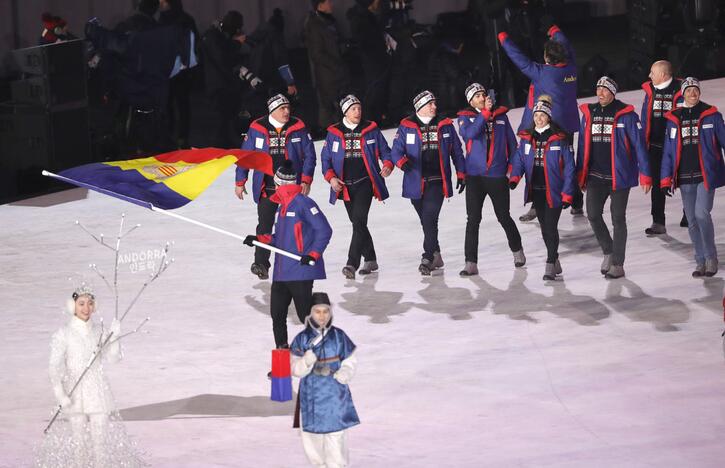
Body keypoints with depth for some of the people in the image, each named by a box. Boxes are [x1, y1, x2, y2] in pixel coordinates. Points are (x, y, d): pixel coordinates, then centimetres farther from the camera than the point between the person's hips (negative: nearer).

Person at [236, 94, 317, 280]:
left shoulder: (298, 128, 0)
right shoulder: (257, 128, -1)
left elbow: (309, 155, 3)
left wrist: (306, 180, -7)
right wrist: (240, 182, 5)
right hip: (266, 188, -1)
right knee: (265, 225, -7)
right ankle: (261, 263, -4)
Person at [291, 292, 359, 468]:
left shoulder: (339, 337, -1)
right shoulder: (302, 338, -1)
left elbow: (350, 363, 4)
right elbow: (295, 368, -2)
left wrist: (335, 374, -15)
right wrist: (308, 361, -23)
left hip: (335, 393, -1)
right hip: (311, 393, 1)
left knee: (336, 433, -1)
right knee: (312, 433, 8)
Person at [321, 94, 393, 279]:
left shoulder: (371, 130, 2)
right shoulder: (334, 133, 5)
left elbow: (384, 150, 8)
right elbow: (325, 158, 9)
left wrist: (388, 165, -12)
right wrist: (331, 177, -6)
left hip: (365, 183, -3)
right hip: (345, 186, 3)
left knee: (359, 221, -17)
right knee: (358, 224, 12)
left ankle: (352, 264, -22)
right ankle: (370, 260, 28)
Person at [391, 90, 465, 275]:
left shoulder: (445, 125, 7)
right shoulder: (406, 127, 2)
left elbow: (456, 151, 15)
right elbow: (396, 150, -2)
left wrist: (461, 174, 14)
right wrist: (402, 161, -23)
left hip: (437, 181, -1)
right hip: (416, 182, 2)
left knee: (429, 219, -16)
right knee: (426, 221, 11)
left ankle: (428, 259, -16)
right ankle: (436, 255, 27)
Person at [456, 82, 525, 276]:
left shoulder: (501, 115, 5)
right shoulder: (465, 117, 1)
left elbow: (512, 142, 11)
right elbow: (469, 134, -20)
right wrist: (485, 112, -22)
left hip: (498, 176, 1)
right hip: (475, 176, -1)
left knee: (504, 217, 11)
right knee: (473, 220, -6)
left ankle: (517, 250, 34)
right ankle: (471, 263, -5)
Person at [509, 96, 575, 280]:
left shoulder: (559, 139, -7)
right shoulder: (527, 138, 6)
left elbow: (568, 167, -6)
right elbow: (519, 160, 5)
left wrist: (567, 194, -9)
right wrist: (514, 177, -16)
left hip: (553, 191, -5)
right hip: (536, 191, 5)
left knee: (551, 227, -8)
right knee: (544, 228, 14)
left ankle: (550, 266, -5)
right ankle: (554, 260, 29)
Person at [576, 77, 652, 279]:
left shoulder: (626, 115, -10)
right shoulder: (588, 114, 5)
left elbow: (639, 144, -10)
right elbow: (583, 146, 13)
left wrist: (645, 175, -13)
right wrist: (580, 175, 13)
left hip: (619, 176, -4)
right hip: (596, 176, 4)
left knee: (618, 219, 2)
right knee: (593, 215, -2)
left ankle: (617, 264, 11)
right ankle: (608, 251, 22)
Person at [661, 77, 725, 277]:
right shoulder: (674, 119, 7)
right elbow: (668, 151, 9)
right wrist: (666, 179, 5)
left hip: (707, 175, -3)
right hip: (685, 177, 4)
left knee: (701, 213, -18)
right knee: (692, 220, 6)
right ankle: (700, 262, 17)